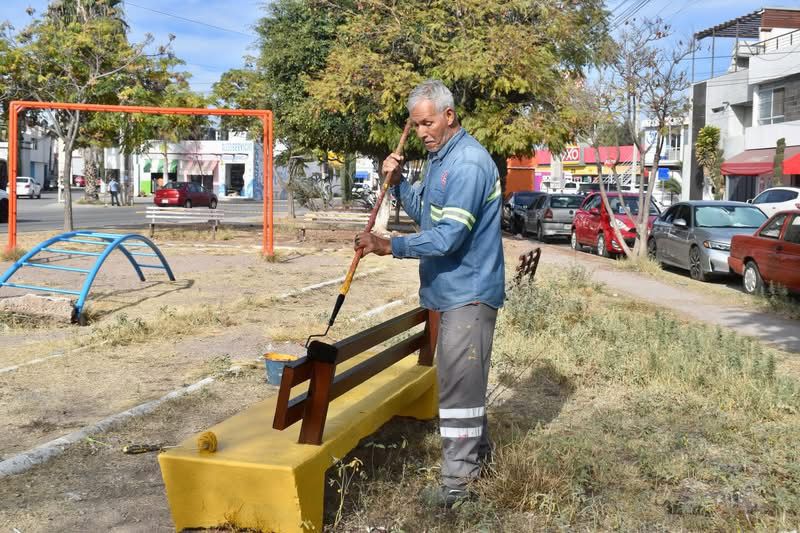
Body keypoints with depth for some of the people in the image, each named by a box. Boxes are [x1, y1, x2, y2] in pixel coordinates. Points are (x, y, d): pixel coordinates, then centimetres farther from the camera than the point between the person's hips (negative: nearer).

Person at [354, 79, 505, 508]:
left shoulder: (468, 163, -21)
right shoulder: (440, 158, 12)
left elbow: (448, 237, -26)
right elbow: (424, 215, 17)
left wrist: (390, 246, -24)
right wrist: (397, 182, 2)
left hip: (468, 291, -10)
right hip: (453, 289, 10)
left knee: (458, 381, -7)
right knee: (464, 377, 19)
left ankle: (457, 480, -1)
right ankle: (479, 451, 34)